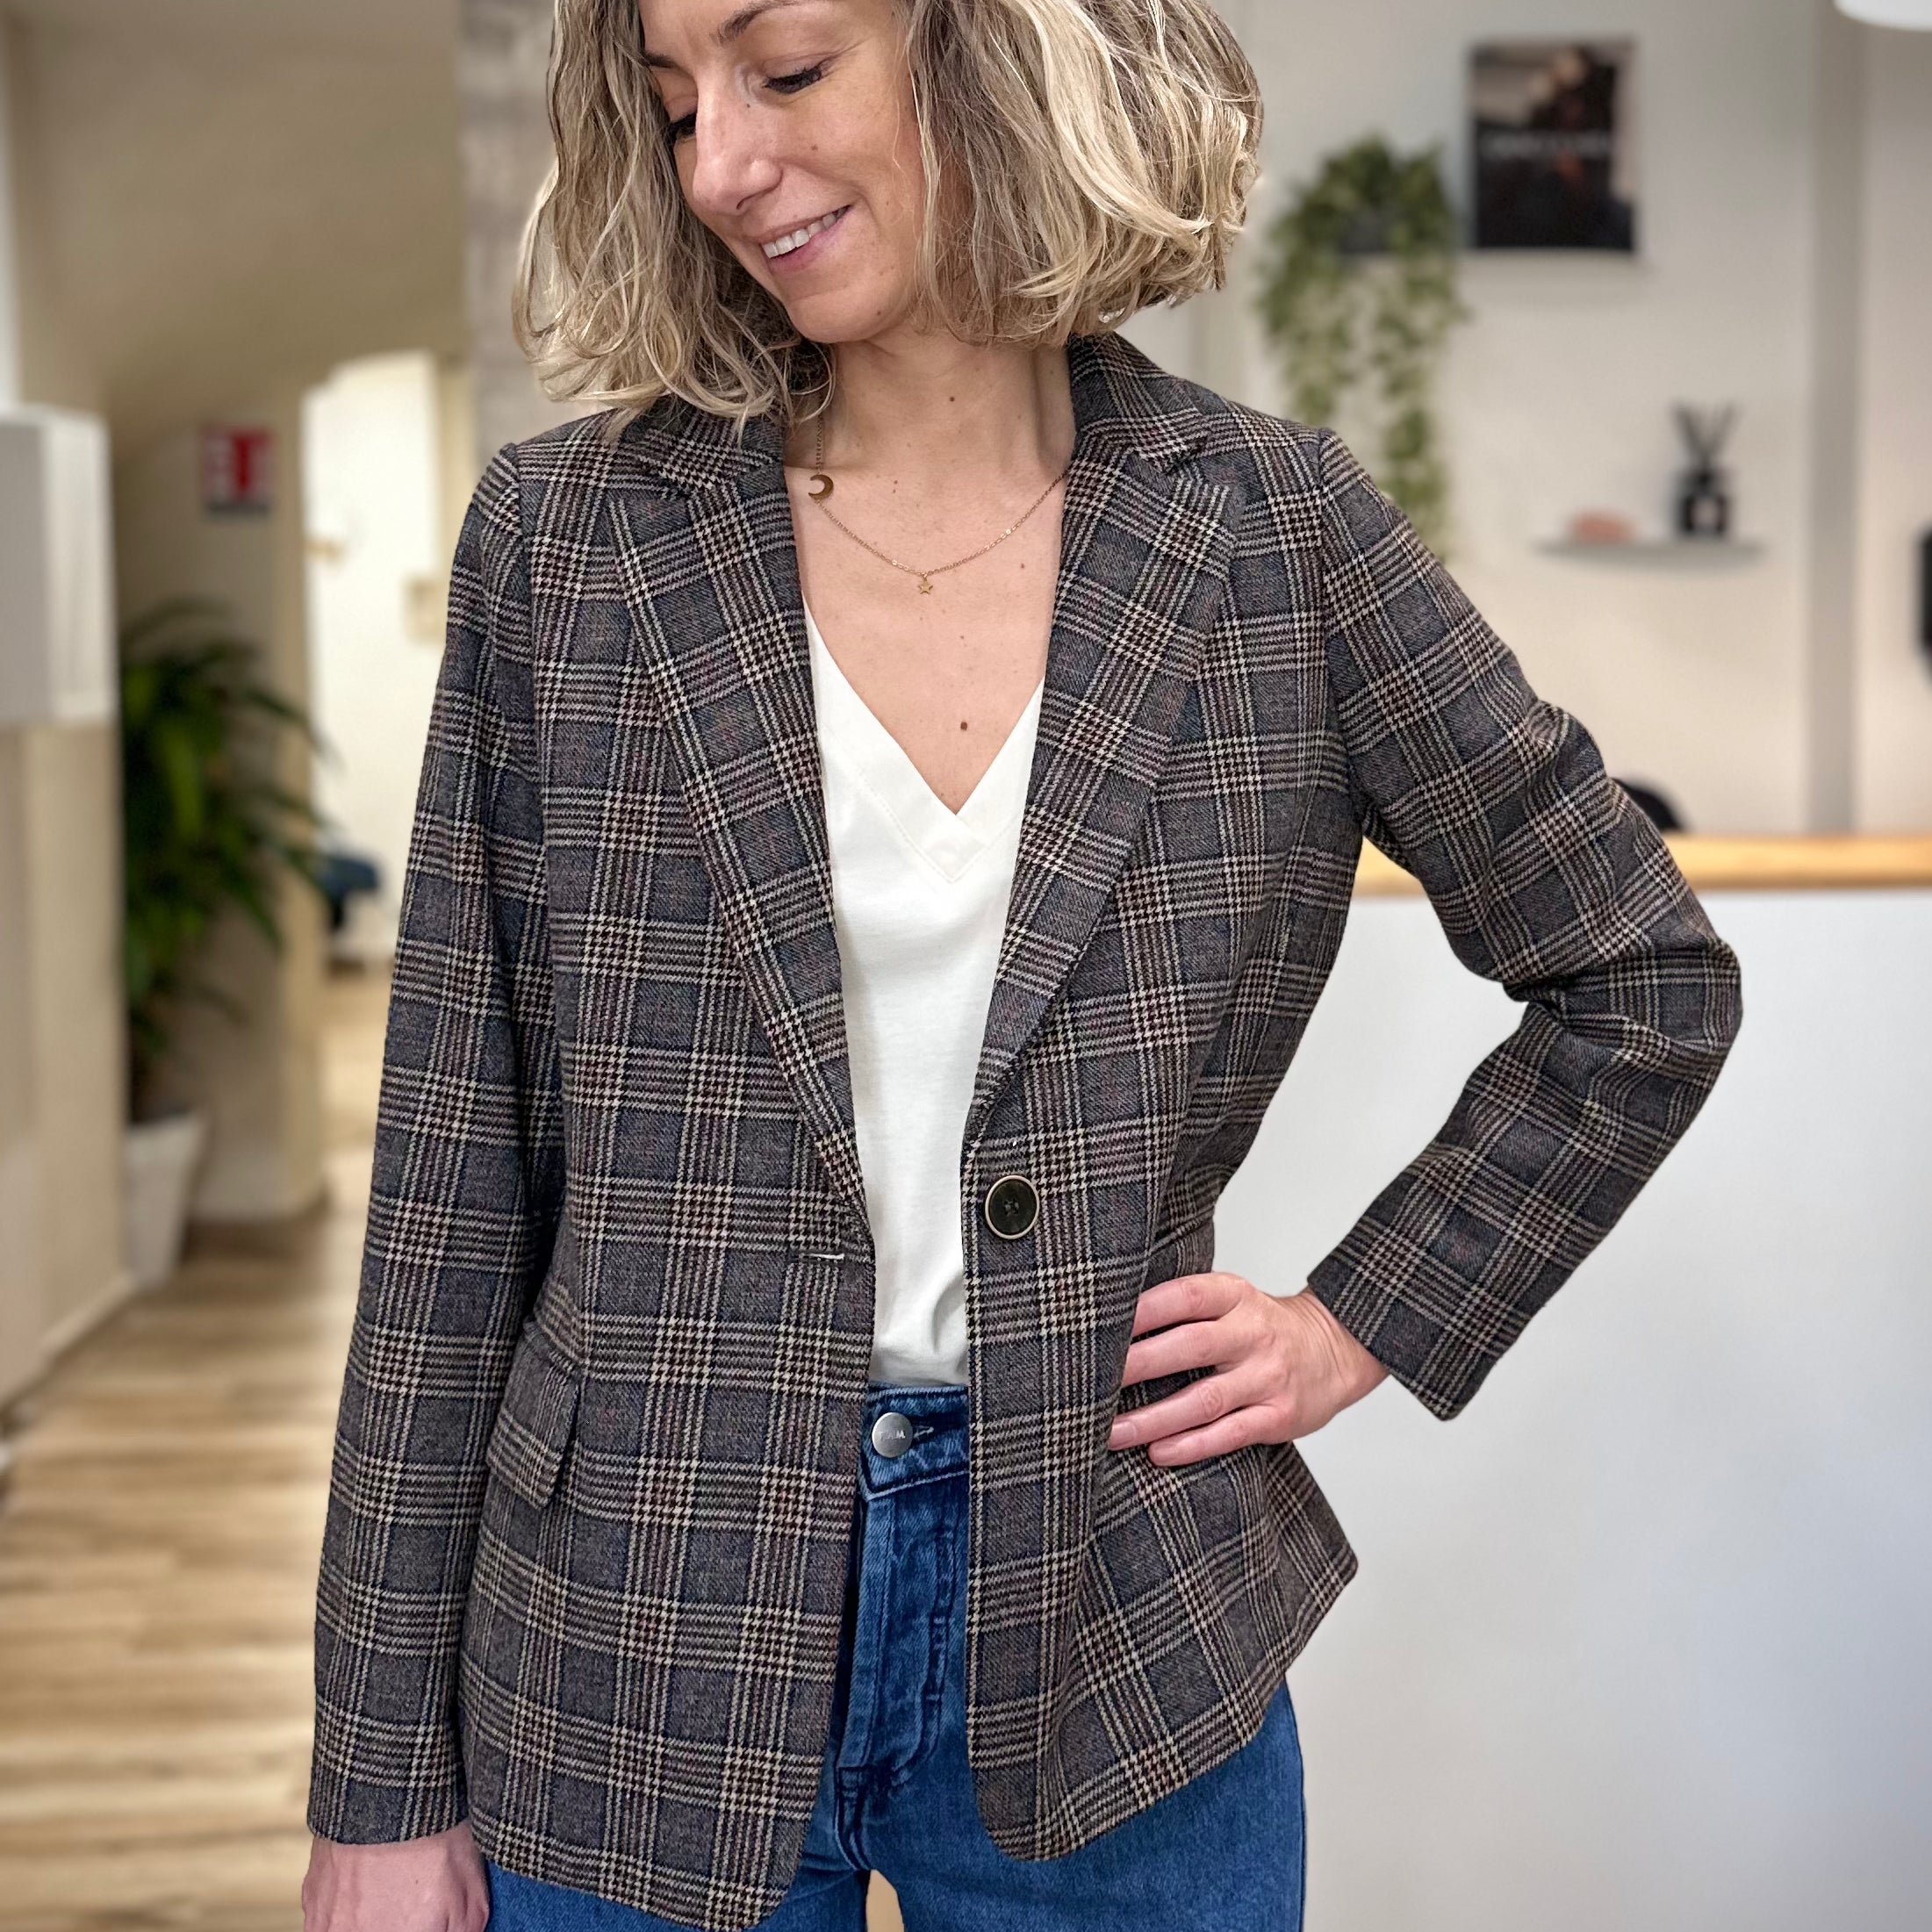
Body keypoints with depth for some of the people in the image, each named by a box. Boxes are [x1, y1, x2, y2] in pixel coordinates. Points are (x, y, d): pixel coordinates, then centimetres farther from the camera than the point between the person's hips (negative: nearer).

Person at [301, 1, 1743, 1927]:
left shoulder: (1275, 530, -3)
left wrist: (1364, 1322, 1)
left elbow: (1644, 985, 8)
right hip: (638, 1667, 0)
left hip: (1117, 1648, 1)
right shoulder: (565, 535, -4)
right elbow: (454, 1185, -3)